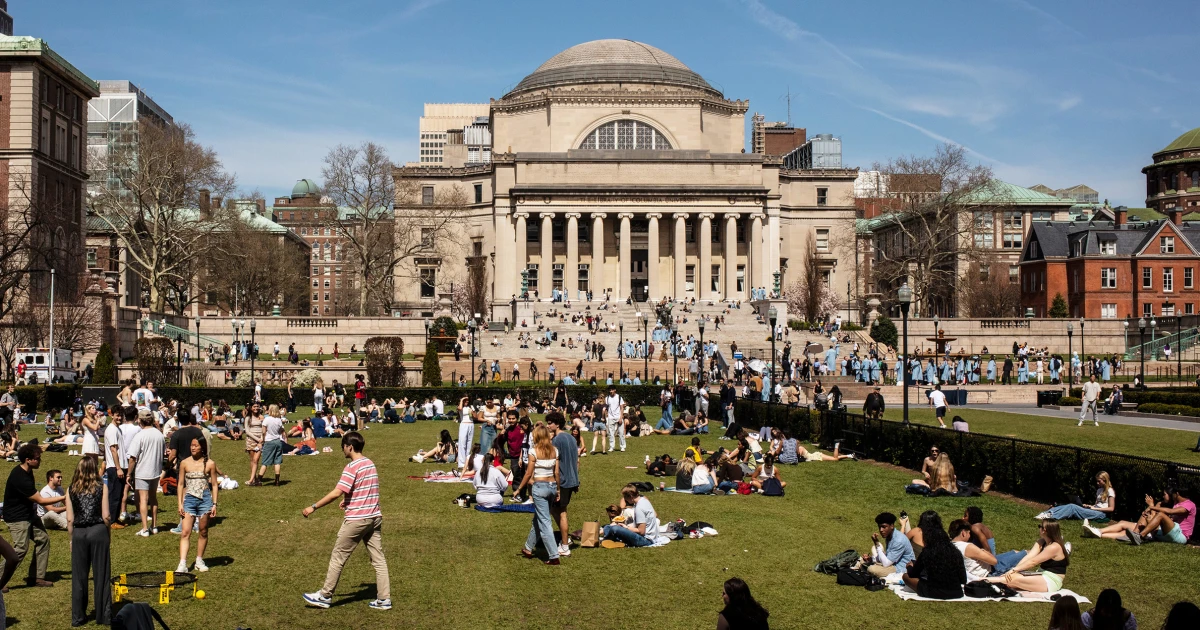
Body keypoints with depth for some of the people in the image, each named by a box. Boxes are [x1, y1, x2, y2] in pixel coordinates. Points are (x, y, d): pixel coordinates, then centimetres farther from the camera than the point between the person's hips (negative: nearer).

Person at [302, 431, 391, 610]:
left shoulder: (352, 467, -15)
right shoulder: (370, 463, 10)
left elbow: (336, 493, -21)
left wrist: (313, 507, -15)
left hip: (356, 520, -8)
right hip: (374, 517, 8)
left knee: (338, 557, 6)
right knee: (378, 559, 8)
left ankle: (325, 596, 14)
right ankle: (384, 599, 8)